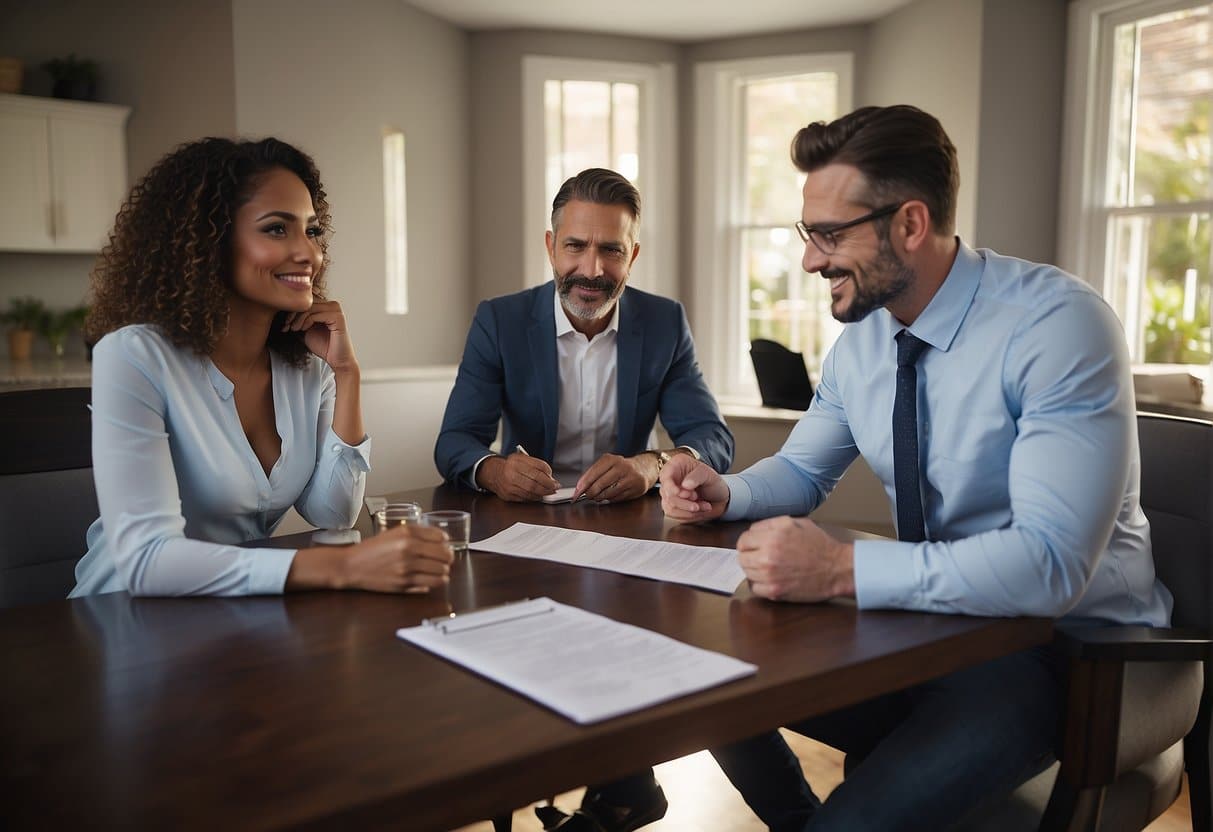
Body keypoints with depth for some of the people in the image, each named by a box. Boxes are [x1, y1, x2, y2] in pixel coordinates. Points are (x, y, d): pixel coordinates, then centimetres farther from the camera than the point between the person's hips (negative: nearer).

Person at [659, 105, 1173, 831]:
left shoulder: (1059, 326, -22)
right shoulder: (862, 335, 0)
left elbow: (1050, 564, -30)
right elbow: (803, 472, 14)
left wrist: (843, 570, -36)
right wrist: (725, 492, -7)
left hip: (1065, 646, -6)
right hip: (931, 620, 7)